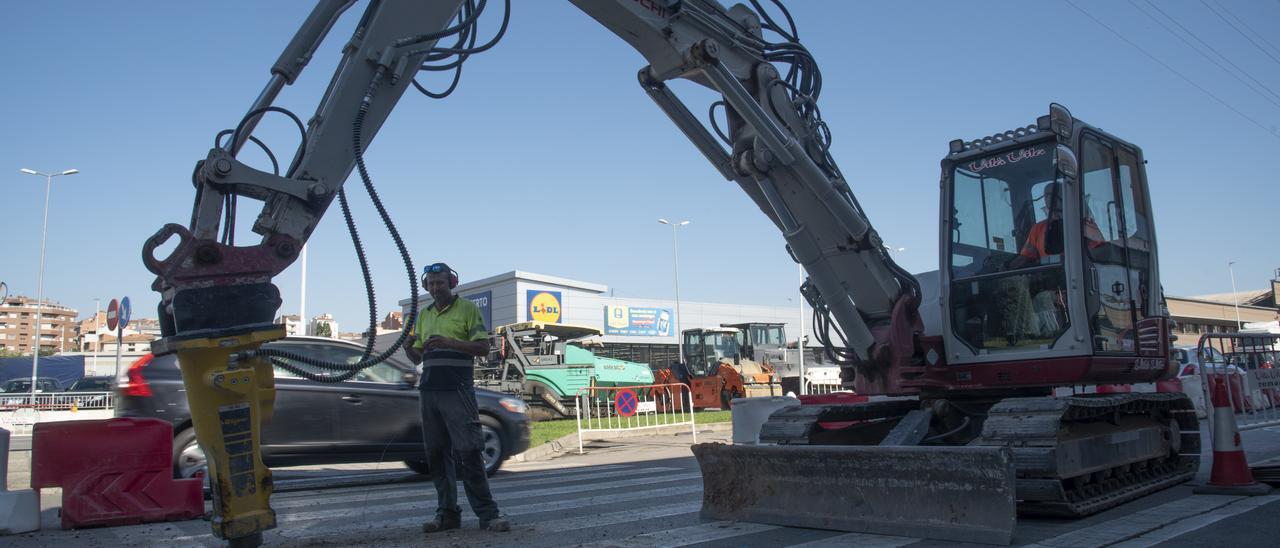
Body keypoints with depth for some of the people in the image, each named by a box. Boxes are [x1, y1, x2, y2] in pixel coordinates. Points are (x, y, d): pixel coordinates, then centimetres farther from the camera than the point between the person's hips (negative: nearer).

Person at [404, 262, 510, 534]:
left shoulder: (467, 308, 4)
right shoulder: (423, 315, 19)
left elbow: (483, 347, -4)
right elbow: (417, 357, 21)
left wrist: (449, 342, -17)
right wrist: (408, 347, -2)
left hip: (458, 391, -5)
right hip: (428, 392, 6)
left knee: (468, 452, -10)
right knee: (437, 455, 4)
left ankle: (487, 514, -6)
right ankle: (447, 514, 11)